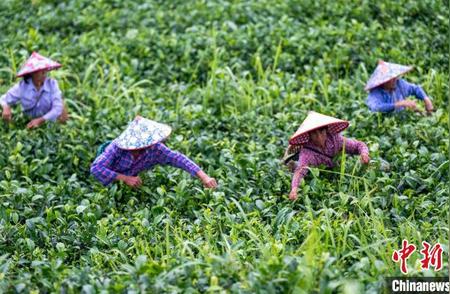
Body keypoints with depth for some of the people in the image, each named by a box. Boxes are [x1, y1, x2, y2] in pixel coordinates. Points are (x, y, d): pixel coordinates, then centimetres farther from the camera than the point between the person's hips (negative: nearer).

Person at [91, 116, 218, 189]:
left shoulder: (154, 148, -32)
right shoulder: (116, 148, -42)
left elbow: (177, 158, -33)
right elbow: (95, 168, -46)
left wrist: (204, 177, -41)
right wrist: (125, 178, -50)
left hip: (132, 176, 4)